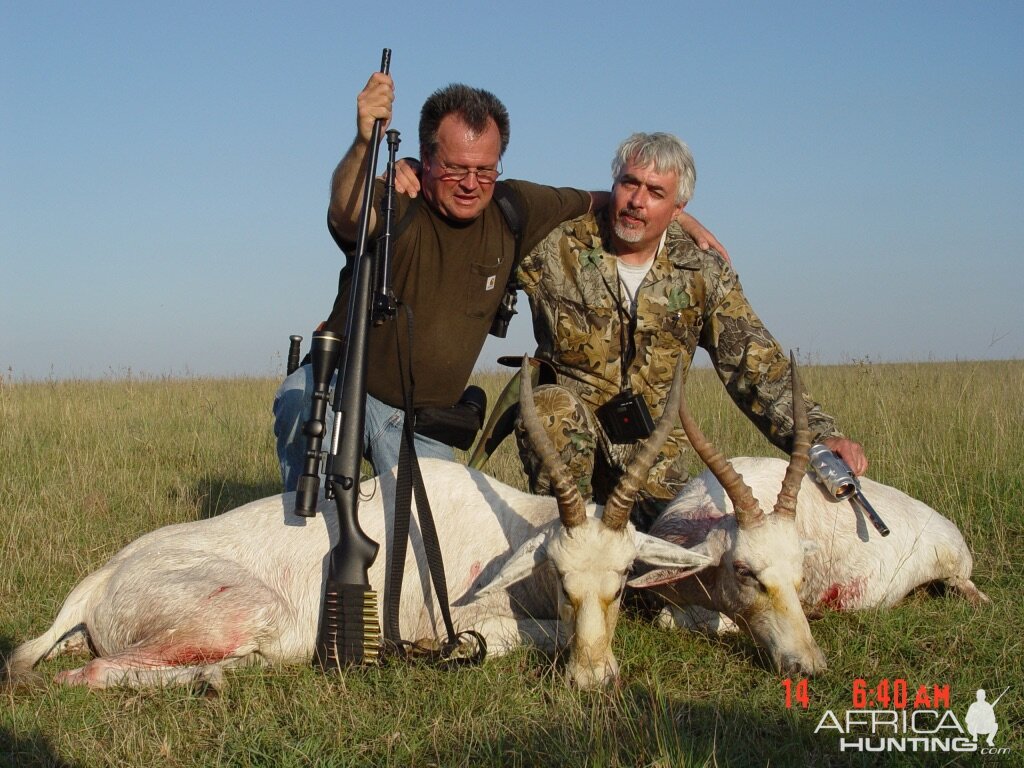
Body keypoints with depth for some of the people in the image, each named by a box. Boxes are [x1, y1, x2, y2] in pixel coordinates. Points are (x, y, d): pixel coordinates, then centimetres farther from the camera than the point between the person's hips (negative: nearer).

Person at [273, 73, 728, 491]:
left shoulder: (513, 210, -3)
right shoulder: (395, 205, -18)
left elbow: (600, 203, 14)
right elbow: (348, 216, -43)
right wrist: (364, 144, -60)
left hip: (421, 423, 4)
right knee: (302, 400, -33)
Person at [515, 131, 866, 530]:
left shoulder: (704, 274, -3)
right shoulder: (557, 247, -9)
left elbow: (755, 366, -7)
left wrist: (820, 434, -19)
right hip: (566, 423, -2)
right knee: (554, 406, -34)